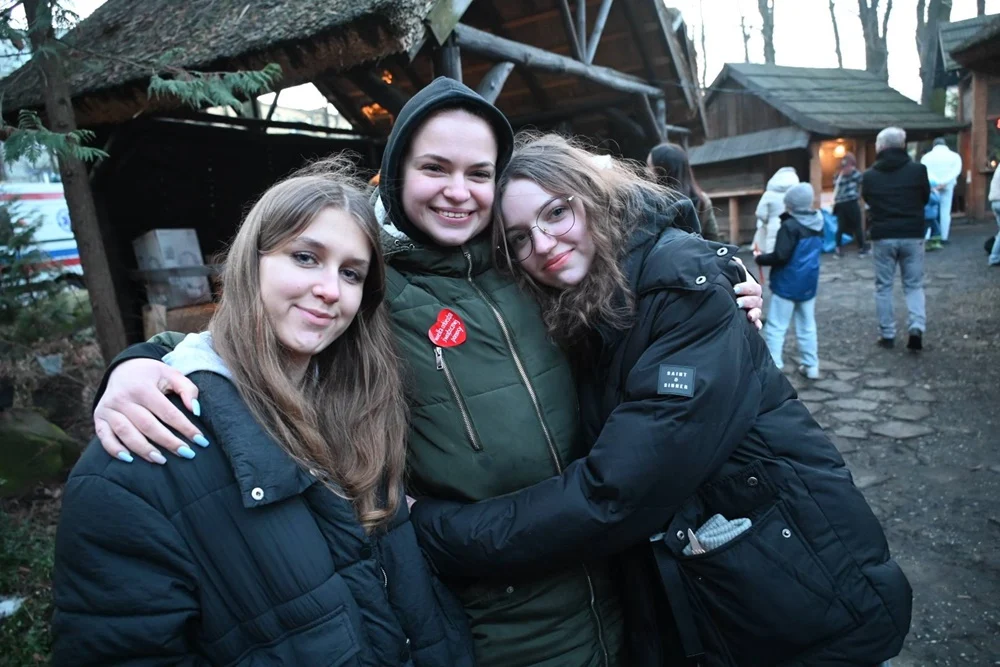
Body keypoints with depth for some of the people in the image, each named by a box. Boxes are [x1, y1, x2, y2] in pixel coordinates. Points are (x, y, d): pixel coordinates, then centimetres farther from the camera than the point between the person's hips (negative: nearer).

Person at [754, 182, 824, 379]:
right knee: (807, 326, 15)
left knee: (775, 327, -2)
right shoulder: (818, 224, 7)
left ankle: (773, 367, -4)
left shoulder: (790, 226, -18)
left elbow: (780, 257, -23)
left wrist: (760, 258, -7)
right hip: (808, 284, 7)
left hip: (787, 285, -7)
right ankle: (811, 365, 20)